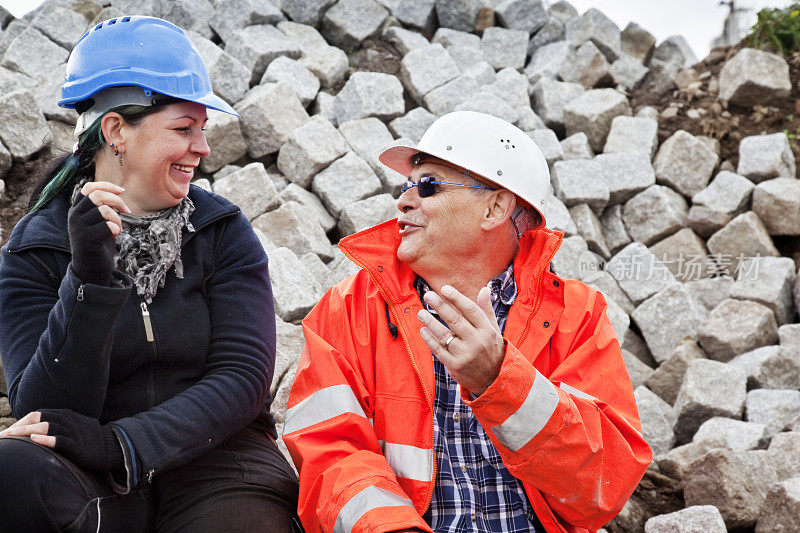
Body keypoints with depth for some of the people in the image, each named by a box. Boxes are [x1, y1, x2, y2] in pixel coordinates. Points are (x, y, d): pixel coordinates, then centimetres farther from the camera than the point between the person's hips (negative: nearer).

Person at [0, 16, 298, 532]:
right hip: (89, 487, 0)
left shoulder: (224, 232, 6)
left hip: (215, 458, 0)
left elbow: (244, 377, -5)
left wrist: (124, 443, -20)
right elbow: (45, 414, -9)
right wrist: (89, 279, -23)